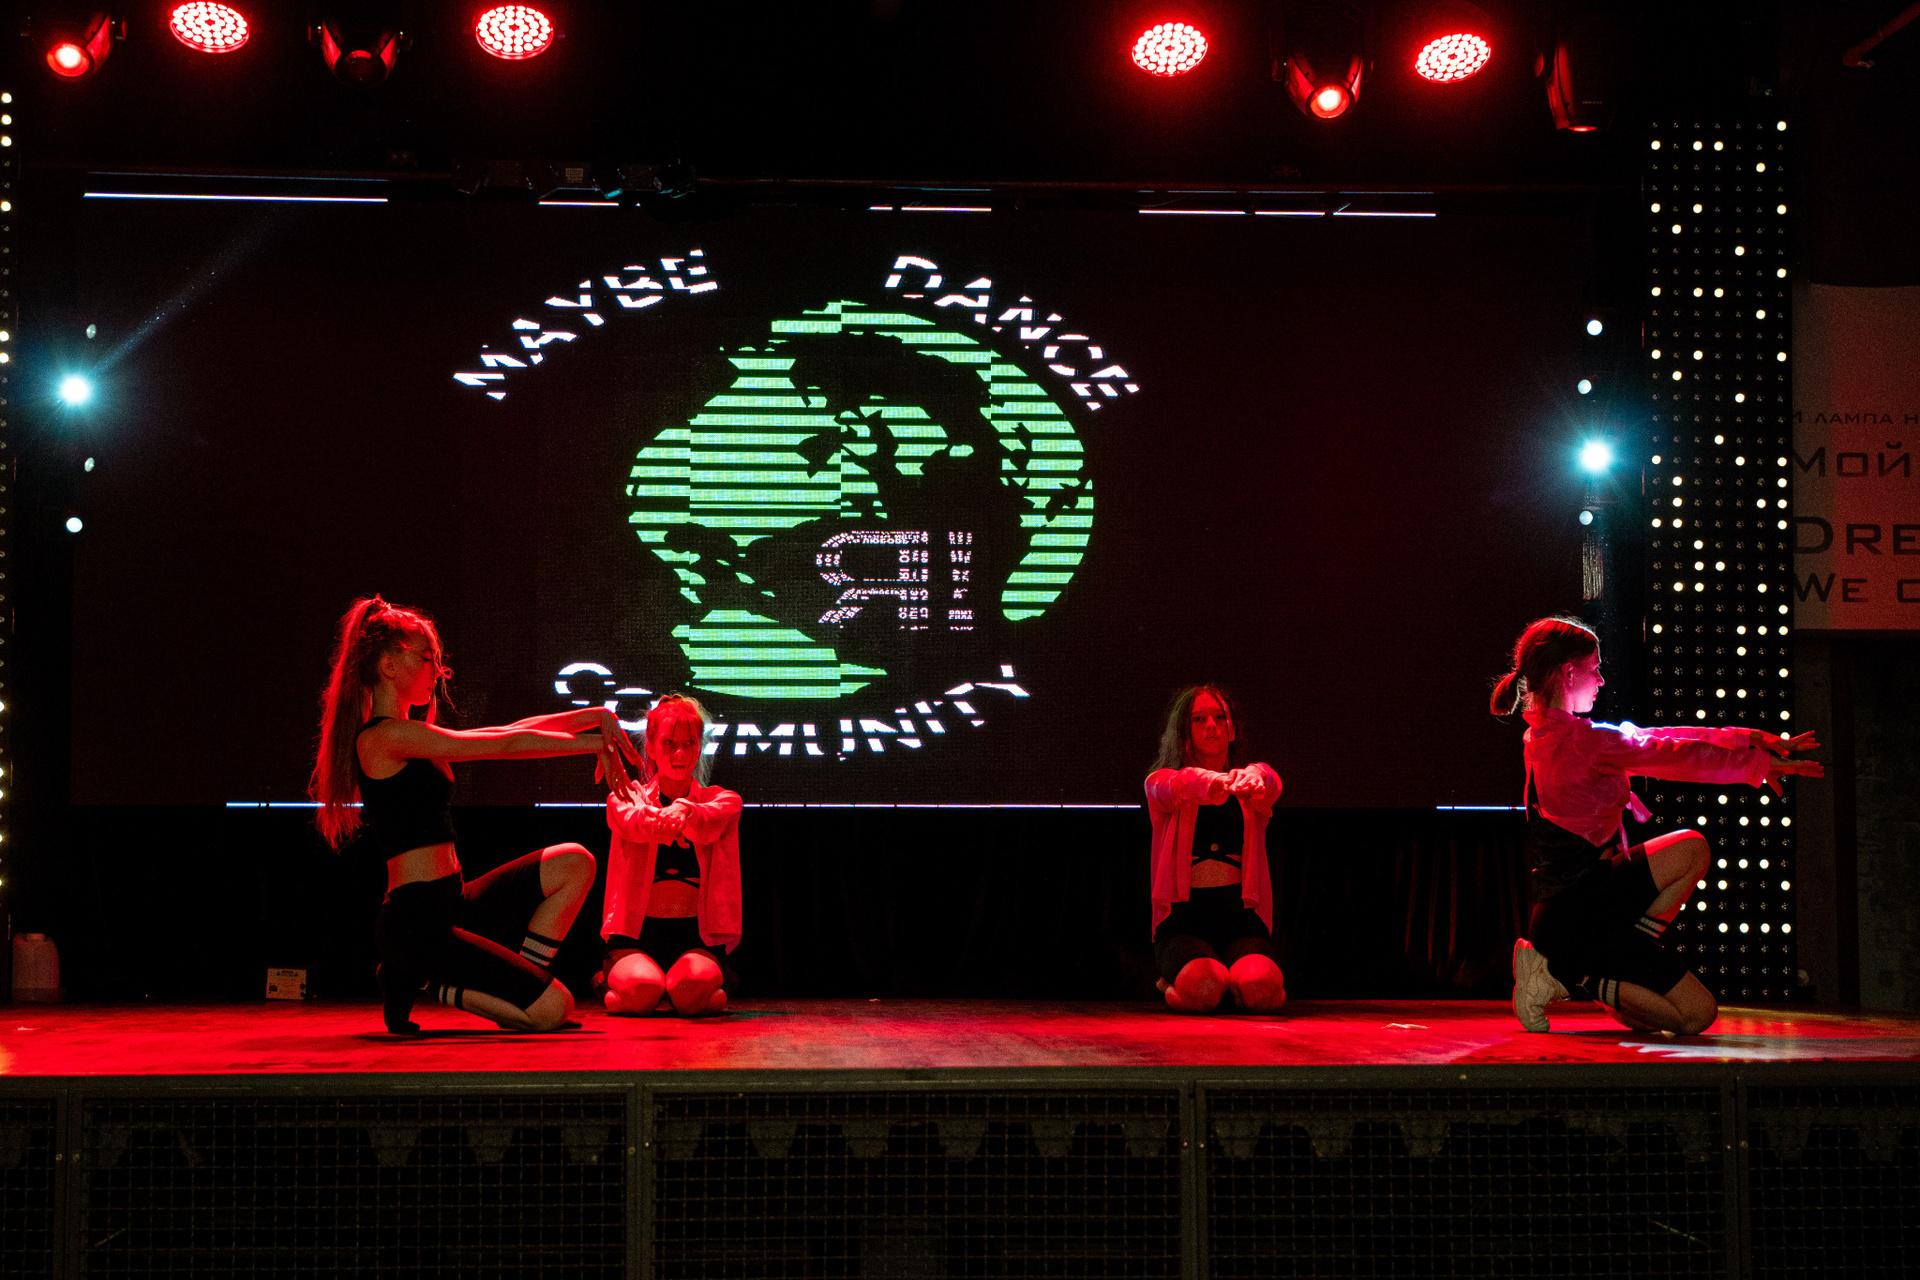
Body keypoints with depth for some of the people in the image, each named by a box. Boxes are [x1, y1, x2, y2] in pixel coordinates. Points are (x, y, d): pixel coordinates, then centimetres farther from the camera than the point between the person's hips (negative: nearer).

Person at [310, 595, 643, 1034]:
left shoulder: (406, 739, 17)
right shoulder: (386, 736, -13)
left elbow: (504, 733, 16)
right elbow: (506, 745, -12)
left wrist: (592, 717, 7)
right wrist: (592, 743, -3)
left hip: (450, 908, 10)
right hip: (416, 924, -10)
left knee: (574, 864, 8)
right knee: (552, 1007, -15)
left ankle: (518, 987, 3)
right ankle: (423, 983, -2)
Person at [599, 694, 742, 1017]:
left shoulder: (723, 800, 9)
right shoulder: (626, 798, 8)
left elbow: (709, 826, -17)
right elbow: (633, 823, -18)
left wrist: (683, 810, -43)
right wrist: (658, 820, -44)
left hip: (697, 937, 0)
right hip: (636, 934, 0)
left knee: (690, 991, -32)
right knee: (642, 990, -32)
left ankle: (716, 978, 7)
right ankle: (616, 978, 7)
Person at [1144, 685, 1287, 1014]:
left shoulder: (1249, 793, 13)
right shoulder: (1160, 783, 9)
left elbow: (1270, 785, -13)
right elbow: (1173, 787, -17)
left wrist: (1252, 777, -41)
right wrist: (1214, 781, -43)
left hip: (1243, 920, 1)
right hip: (1183, 921, -1)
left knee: (1259, 987, -31)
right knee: (1203, 988, -33)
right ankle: (1176, 980, 5)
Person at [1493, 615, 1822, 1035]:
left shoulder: (1548, 736, 13)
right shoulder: (1581, 740, -17)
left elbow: (1655, 742, 16)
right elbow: (1674, 757, -10)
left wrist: (1747, 738, 15)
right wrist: (1758, 764, 4)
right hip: (1580, 911, -9)